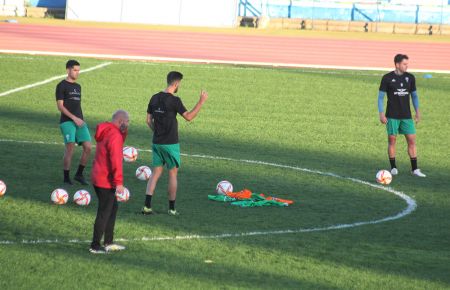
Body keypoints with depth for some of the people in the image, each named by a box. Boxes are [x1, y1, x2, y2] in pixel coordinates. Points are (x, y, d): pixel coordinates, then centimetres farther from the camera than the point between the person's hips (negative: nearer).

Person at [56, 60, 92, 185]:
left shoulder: (78, 87, 19)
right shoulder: (62, 86, -3)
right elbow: (60, 105, -9)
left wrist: (81, 120, 17)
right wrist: (74, 118, -15)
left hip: (79, 122, 7)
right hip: (67, 122, -6)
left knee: (88, 147, -4)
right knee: (70, 148, -12)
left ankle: (79, 174, 9)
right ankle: (66, 178, -3)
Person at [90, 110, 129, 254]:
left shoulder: (106, 132, 11)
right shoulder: (114, 136, -19)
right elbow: (116, 160, -24)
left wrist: (124, 131, 7)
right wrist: (119, 182, -24)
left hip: (98, 177, 10)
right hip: (106, 181, -10)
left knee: (113, 208, 19)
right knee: (104, 212, -2)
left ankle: (108, 243, 25)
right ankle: (95, 246, 3)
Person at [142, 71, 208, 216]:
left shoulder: (155, 98, 4)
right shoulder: (174, 100, -16)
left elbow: (149, 120, 9)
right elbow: (188, 117, -17)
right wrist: (201, 102, -13)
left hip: (157, 143, 6)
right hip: (170, 144, -6)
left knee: (156, 173, 10)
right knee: (173, 174, 6)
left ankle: (147, 206, 1)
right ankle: (172, 208, 10)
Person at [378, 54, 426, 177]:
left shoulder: (410, 78, 6)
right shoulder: (387, 78, -4)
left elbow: (414, 95, 15)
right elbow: (380, 96, -1)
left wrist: (417, 111, 8)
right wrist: (381, 114, -8)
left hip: (406, 116, 3)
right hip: (392, 116, -3)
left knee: (412, 140, -2)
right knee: (392, 140, 2)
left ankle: (415, 169, 2)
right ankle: (393, 167, 14)